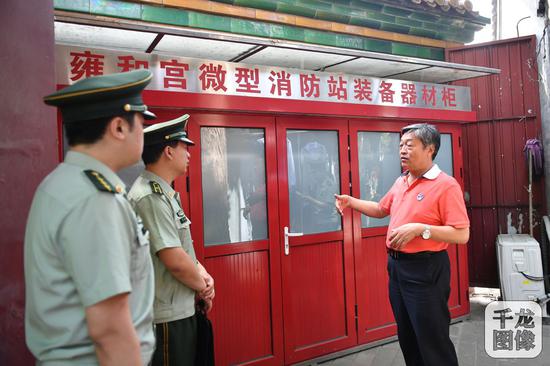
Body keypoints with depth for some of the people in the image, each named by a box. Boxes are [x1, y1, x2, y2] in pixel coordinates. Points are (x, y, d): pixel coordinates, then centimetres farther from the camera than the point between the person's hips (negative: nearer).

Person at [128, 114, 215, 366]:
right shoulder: (151, 197, -20)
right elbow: (175, 260, -24)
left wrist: (204, 275, -1)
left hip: (181, 309, 10)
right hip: (167, 316, -10)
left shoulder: (165, 193, 11)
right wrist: (204, 287, -8)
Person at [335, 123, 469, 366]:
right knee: (407, 337, 20)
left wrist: (419, 228, -27)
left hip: (425, 269, -8)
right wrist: (351, 201, 10)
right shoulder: (400, 182, 10)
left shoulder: (446, 185, -14)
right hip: (396, 265, 8)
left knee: (433, 341, 3)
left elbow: (462, 234, -19)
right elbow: (381, 209, 24)